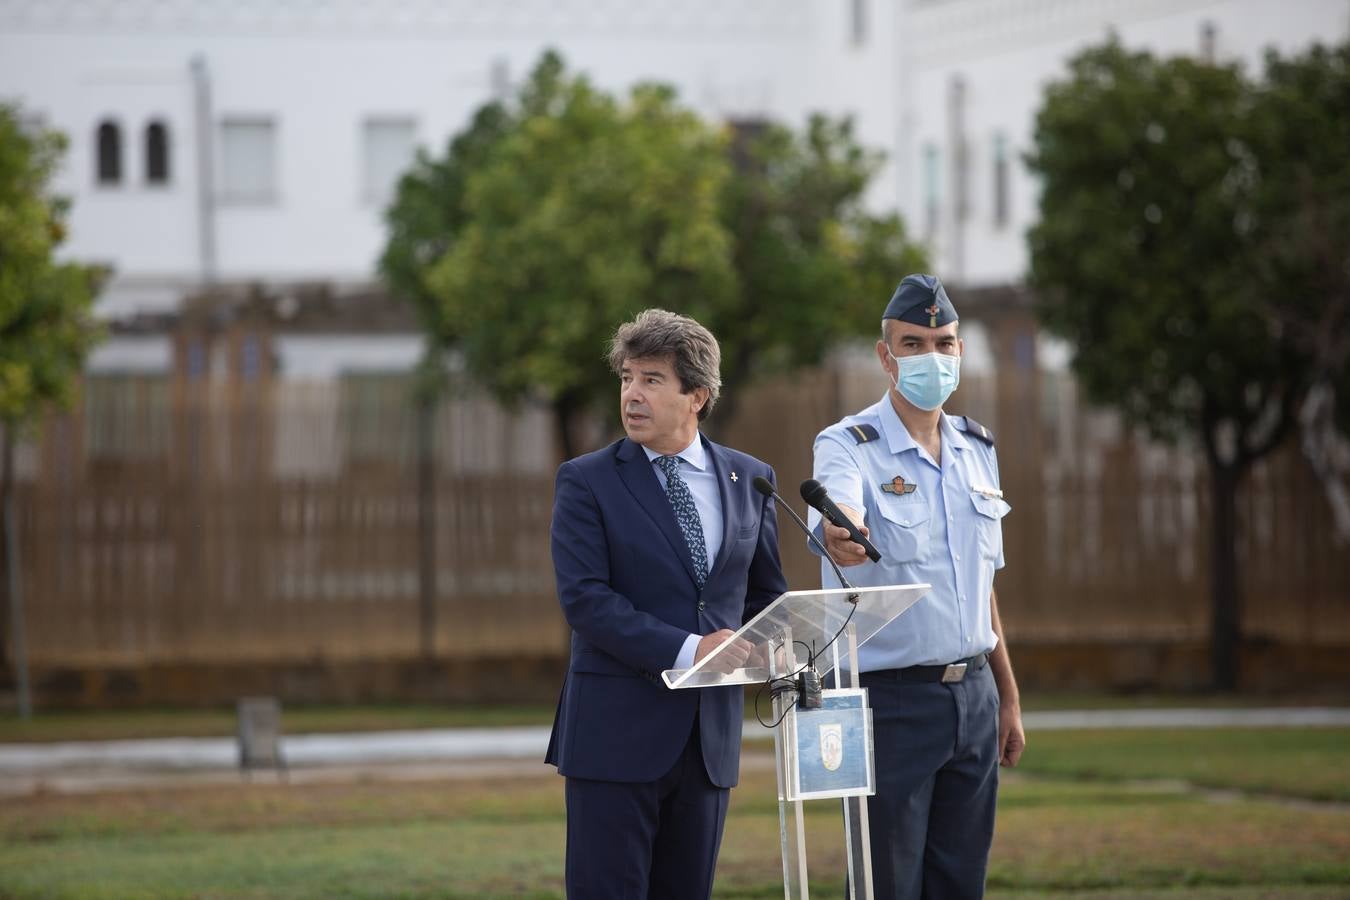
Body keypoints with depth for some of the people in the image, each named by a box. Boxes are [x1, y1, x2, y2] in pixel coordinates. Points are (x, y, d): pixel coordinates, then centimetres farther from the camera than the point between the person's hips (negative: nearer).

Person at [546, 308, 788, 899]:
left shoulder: (748, 479, 10)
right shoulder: (586, 482, -2)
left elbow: (766, 590, 20)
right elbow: (583, 597, -12)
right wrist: (685, 650, -20)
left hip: (710, 733, 4)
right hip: (617, 732, -4)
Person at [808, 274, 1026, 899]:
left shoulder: (976, 449, 11)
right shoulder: (848, 445, -8)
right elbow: (840, 511, -32)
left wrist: (1008, 698, 16)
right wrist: (841, 535, -57)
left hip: (973, 698, 6)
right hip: (891, 700, -6)